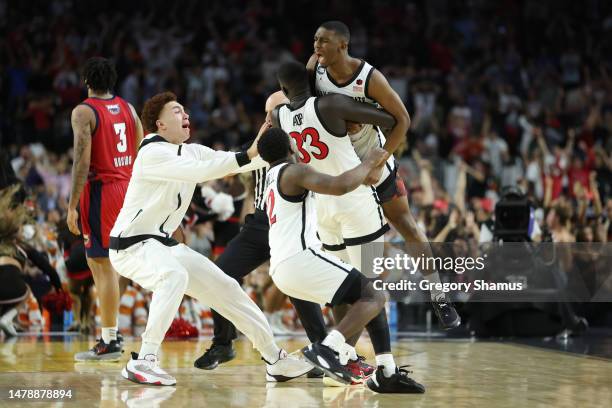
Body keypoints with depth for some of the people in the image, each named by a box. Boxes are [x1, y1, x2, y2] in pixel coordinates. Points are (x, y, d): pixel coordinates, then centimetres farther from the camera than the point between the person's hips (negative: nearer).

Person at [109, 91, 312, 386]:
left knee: (224, 287, 7)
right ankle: (142, 362, -34)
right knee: (174, 276, -37)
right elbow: (199, 172, -31)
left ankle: (274, 360, 15)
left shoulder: (191, 152, 10)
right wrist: (247, 155, -36)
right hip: (131, 244, -9)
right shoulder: (152, 153, -18)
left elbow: (232, 163, 3)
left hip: (163, 243, 9)